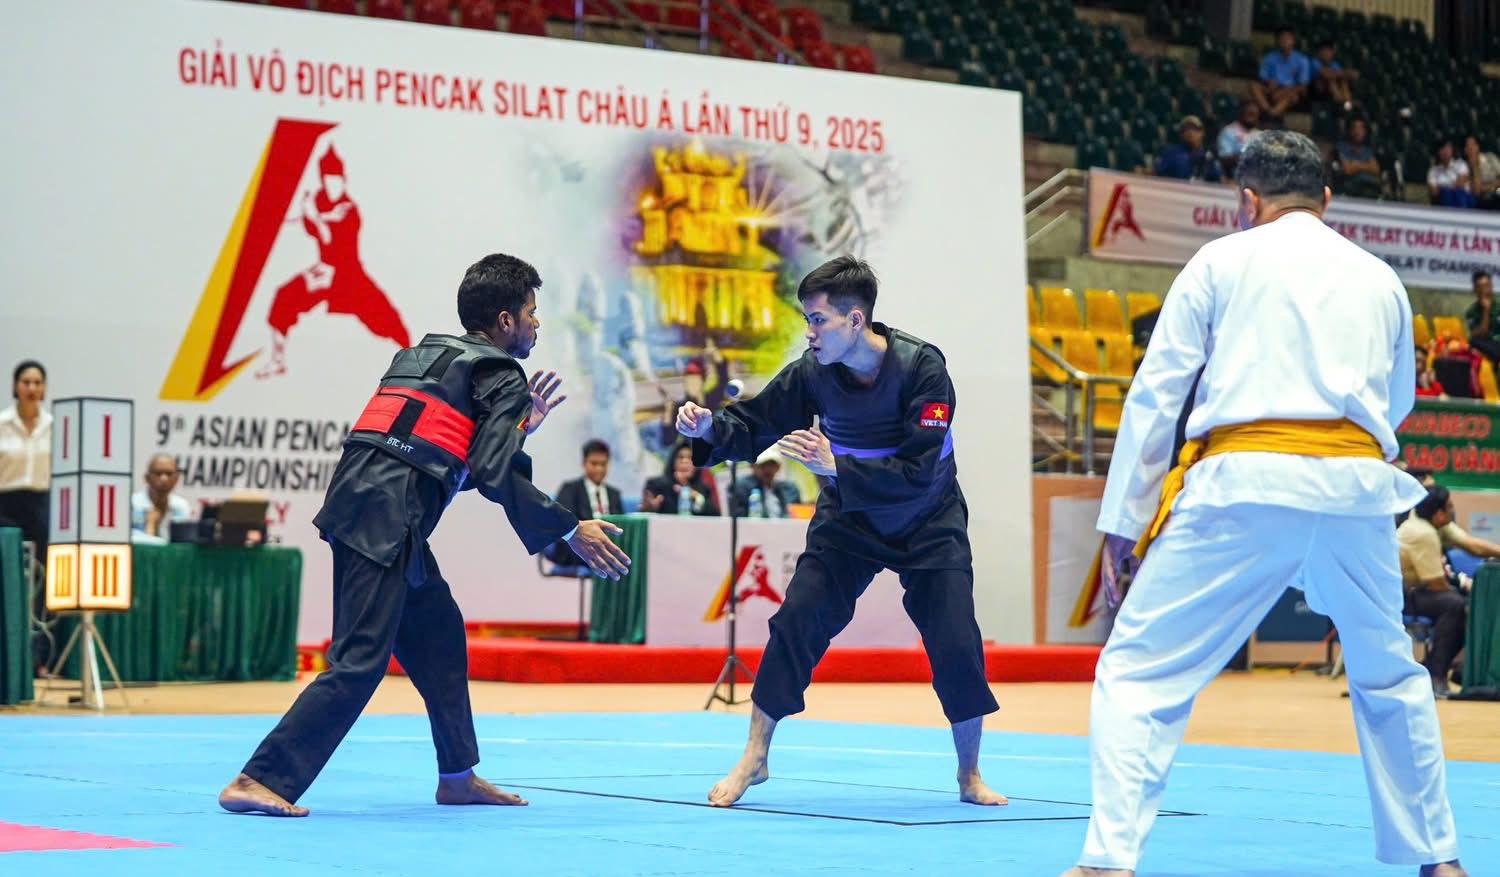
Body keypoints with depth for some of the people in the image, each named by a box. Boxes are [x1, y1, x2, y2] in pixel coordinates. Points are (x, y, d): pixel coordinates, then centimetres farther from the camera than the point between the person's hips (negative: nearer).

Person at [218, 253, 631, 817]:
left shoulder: (421, 355, 27)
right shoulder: (502, 376, 2)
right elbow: (496, 475, -10)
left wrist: (518, 425, 30)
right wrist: (572, 531, -5)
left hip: (358, 506, 9)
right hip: (386, 520, -9)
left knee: (438, 635, 20)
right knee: (360, 662, -11)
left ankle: (458, 777, 28)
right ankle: (257, 781, -17)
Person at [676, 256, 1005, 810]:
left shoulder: (921, 368, -27)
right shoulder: (813, 371, -17)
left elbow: (919, 472, -31)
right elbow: (755, 426, -8)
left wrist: (836, 466, -39)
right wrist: (709, 427, -29)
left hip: (927, 524, -2)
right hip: (848, 519, 2)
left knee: (956, 645, -8)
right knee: (795, 623, -10)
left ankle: (970, 777, 13)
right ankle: (754, 759, 4)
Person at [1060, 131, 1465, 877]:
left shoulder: (1221, 262, 9)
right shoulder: (1380, 279, 19)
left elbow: (1155, 394, 5)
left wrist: (1124, 521, 8)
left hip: (1244, 484, -4)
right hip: (1357, 481, 4)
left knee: (1137, 671, 0)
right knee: (1389, 676, 25)